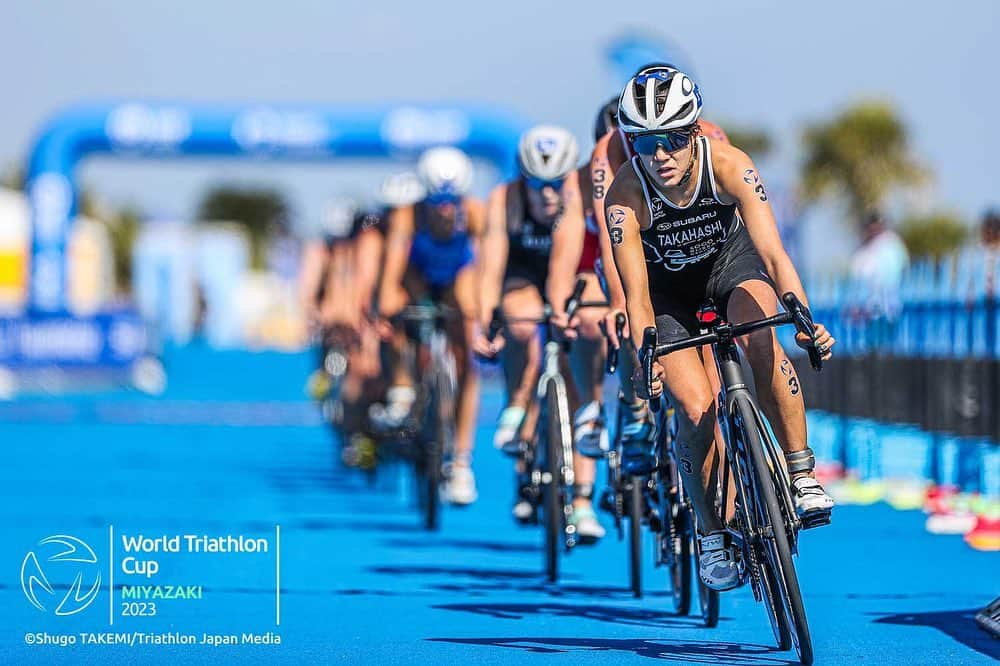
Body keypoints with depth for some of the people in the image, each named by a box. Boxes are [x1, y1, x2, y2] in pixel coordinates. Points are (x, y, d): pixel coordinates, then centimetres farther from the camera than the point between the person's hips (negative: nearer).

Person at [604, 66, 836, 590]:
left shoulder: (728, 165, -30)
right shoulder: (624, 196, -31)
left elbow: (772, 252, -36)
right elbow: (637, 292, -31)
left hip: (730, 259, 0)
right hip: (668, 286, 0)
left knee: (758, 341, -32)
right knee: (696, 410, -16)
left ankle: (802, 474, -19)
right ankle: (711, 533, 5)